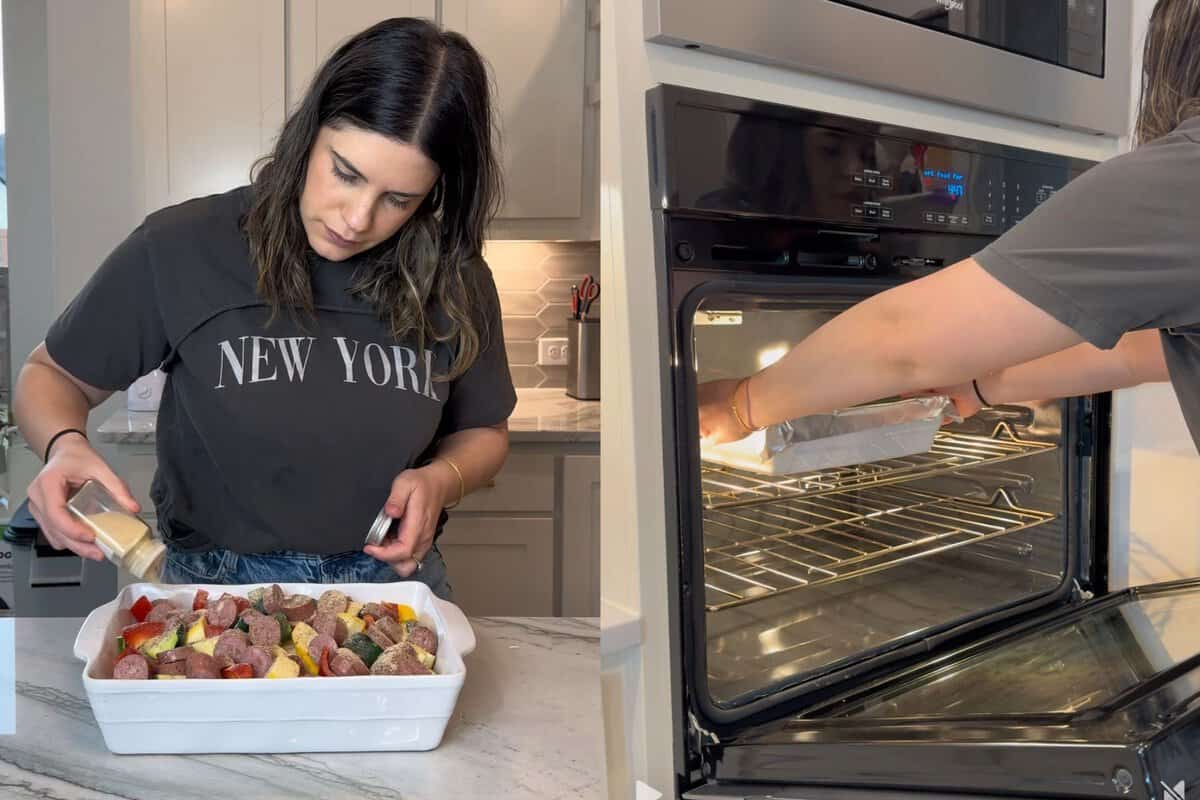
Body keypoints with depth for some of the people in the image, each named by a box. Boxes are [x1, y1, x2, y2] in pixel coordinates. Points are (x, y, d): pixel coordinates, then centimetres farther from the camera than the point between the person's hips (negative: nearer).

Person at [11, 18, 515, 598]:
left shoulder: (455, 282, -4)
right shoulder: (183, 249, -9)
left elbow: (483, 432, 11)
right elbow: (53, 376, 6)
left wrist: (441, 479, -9)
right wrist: (65, 445, -15)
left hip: (393, 586, 1)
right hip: (217, 590, -1)